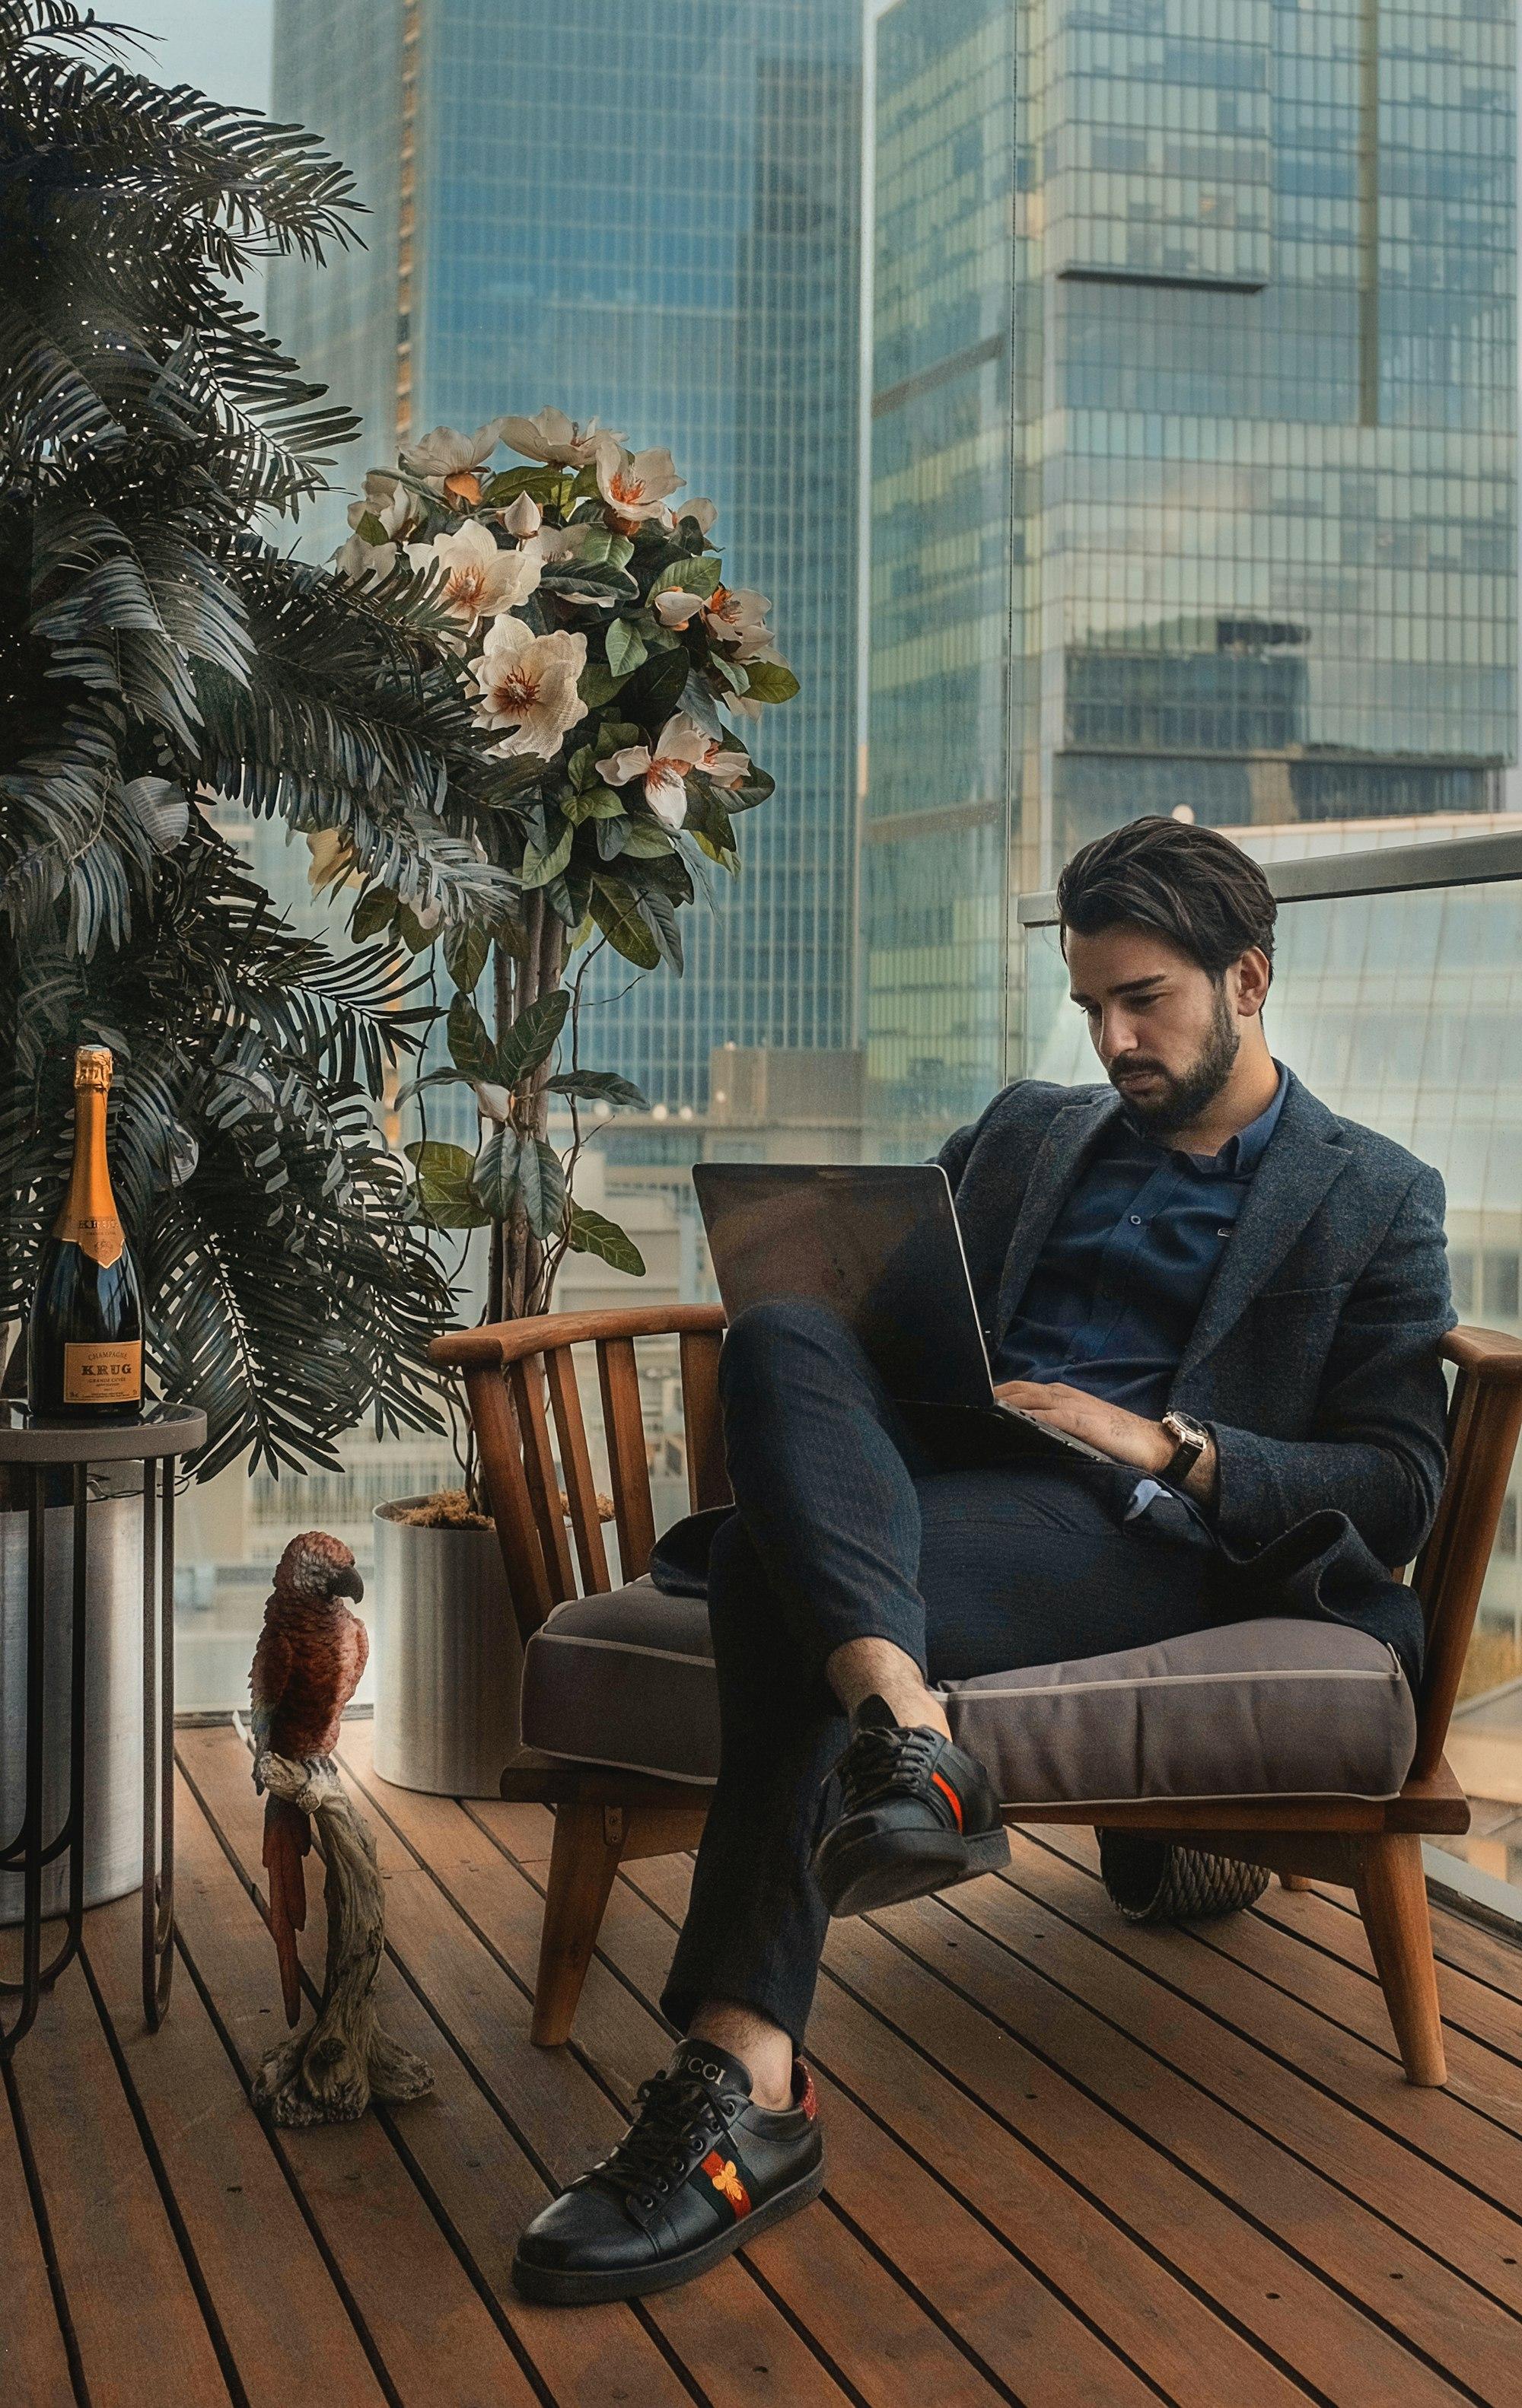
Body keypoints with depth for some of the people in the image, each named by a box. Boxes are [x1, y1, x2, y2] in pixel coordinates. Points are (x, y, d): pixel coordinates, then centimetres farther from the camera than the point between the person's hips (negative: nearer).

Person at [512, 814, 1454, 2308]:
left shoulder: (1375, 1200, 16)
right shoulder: (1026, 1131, 30)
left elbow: (1399, 1486, 7)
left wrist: (1167, 1444, -8)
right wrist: (838, 1373, 4)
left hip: (1134, 1531, -4)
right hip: (929, 1468, 5)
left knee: (778, 1571, -34)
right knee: (778, 1336, -31)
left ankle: (744, 2081, -39)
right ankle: (904, 1737, -53)